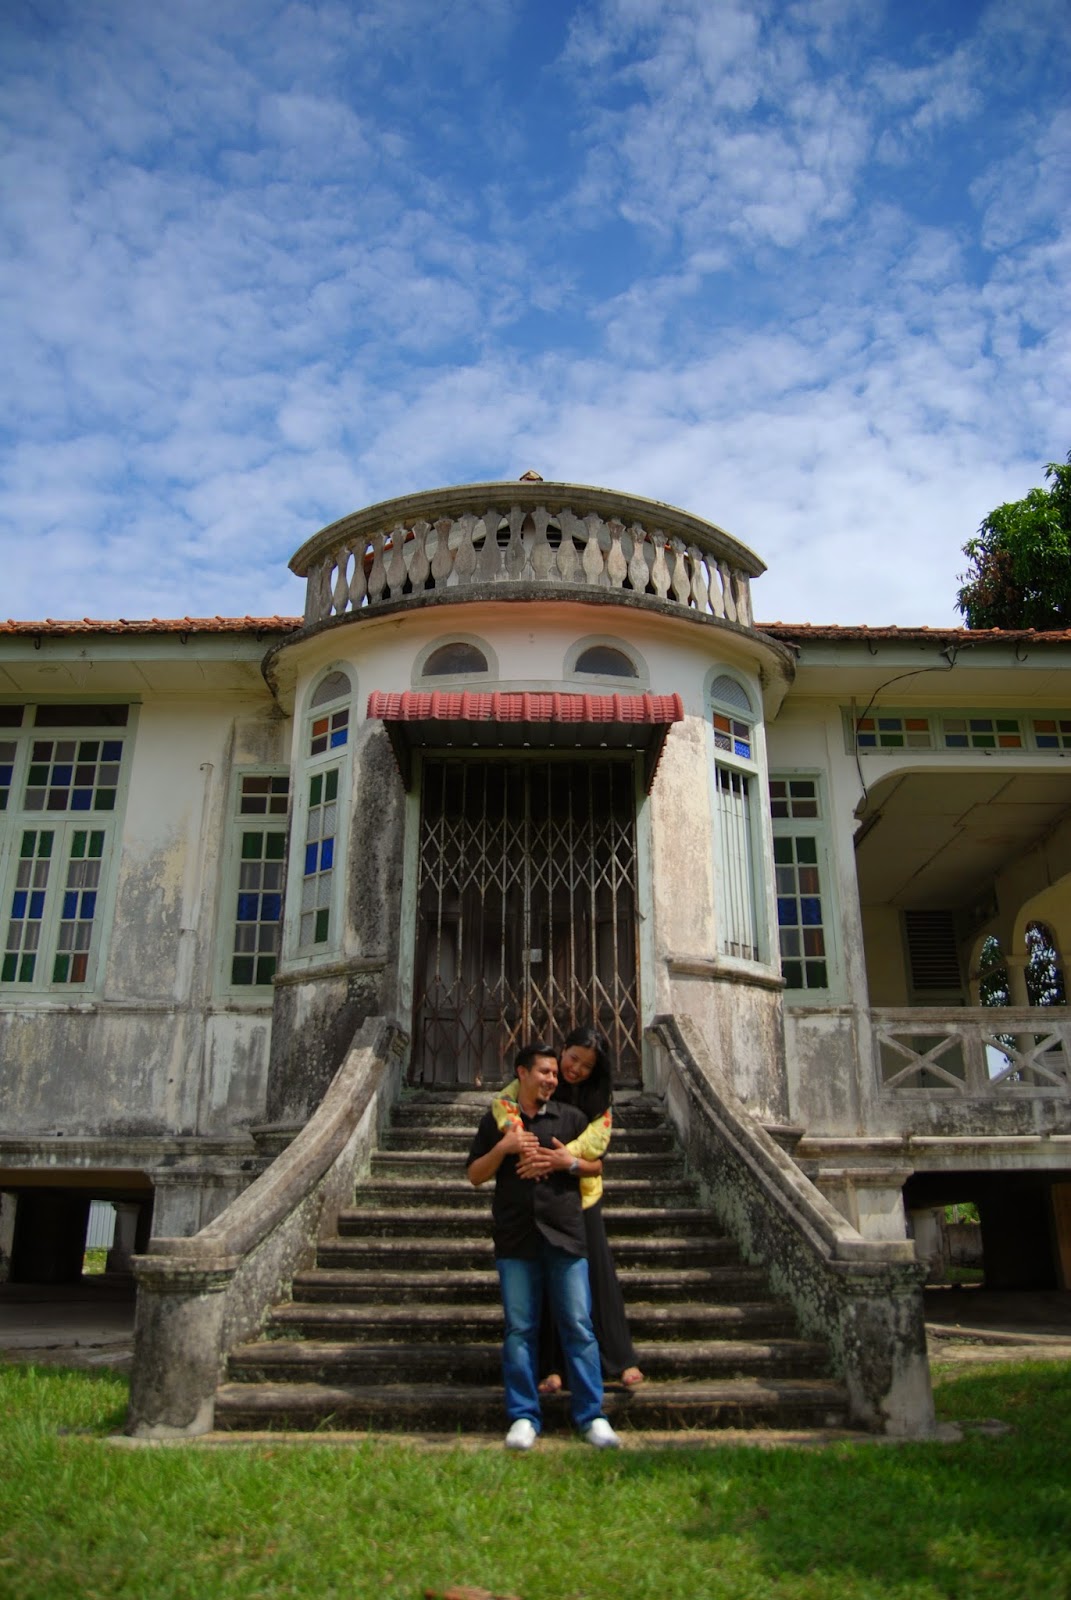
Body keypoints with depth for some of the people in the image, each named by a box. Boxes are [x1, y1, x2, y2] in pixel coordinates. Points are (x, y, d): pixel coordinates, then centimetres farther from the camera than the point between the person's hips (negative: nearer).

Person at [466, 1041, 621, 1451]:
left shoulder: (571, 1118, 11)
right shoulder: (495, 1120, 9)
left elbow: (597, 1165, 15)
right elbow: (475, 1176, 8)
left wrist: (569, 1162, -5)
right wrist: (503, 1148, -9)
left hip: (565, 1233, 0)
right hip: (515, 1236, 0)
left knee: (578, 1325, 0)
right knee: (519, 1328, 3)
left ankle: (591, 1416, 9)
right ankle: (524, 1417, 14)